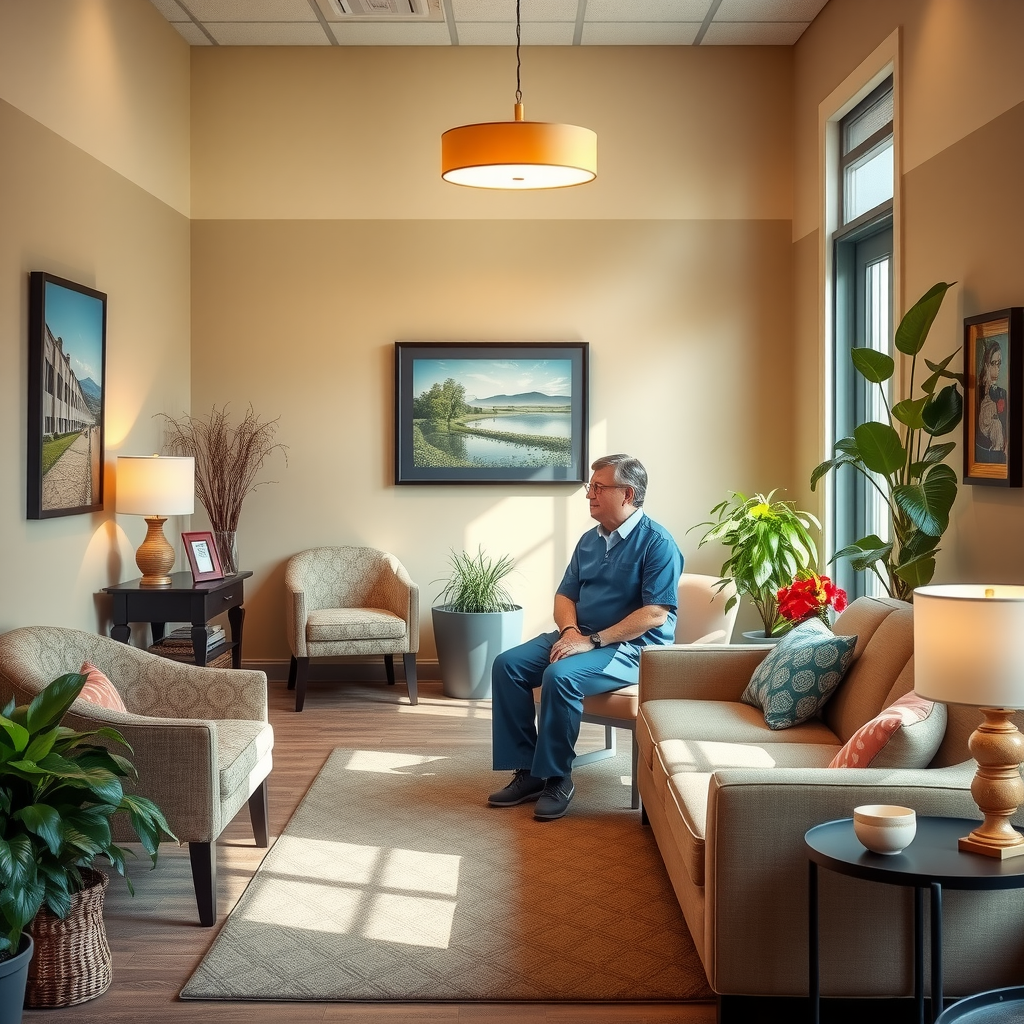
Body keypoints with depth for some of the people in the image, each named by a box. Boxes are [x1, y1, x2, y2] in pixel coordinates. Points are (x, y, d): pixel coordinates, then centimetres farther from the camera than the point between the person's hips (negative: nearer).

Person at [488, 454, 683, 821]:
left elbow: (655, 614, -19)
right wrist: (570, 631, -9)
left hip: (633, 647, -8)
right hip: (581, 637, 8)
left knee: (560, 676, -33)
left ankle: (557, 778, -17)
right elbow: (565, 595, 15)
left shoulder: (657, 542, -12)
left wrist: (592, 641, -22)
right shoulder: (590, 540, 13)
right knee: (507, 664, -11)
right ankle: (527, 770, -9)